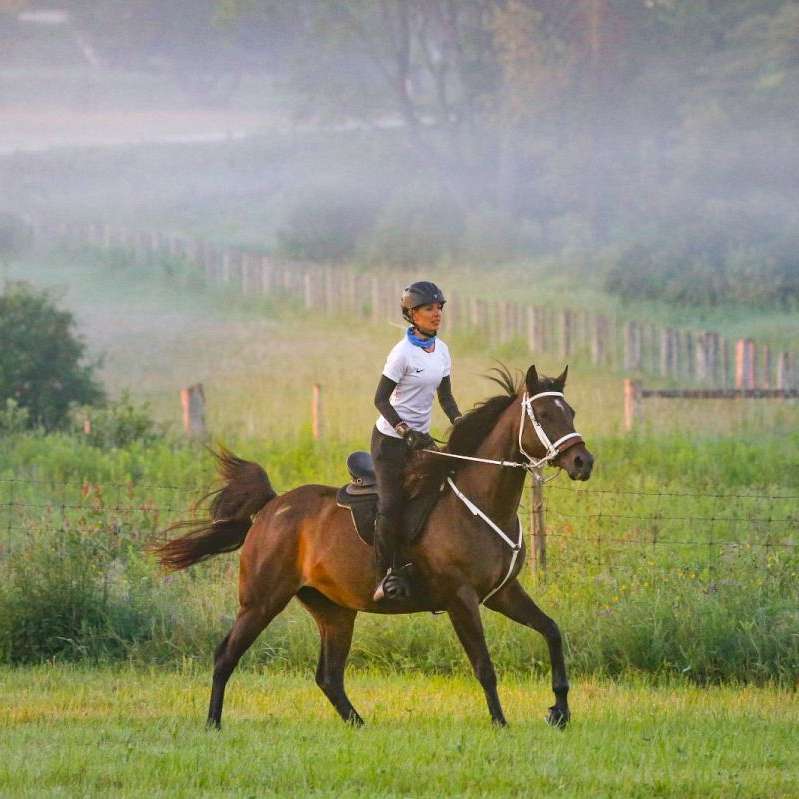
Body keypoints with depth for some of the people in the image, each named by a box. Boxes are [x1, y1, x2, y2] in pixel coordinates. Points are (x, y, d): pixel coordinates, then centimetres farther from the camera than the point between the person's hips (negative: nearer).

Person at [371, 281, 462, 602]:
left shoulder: (442, 350, 5)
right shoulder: (403, 352, -15)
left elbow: (445, 397, 12)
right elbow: (381, 399, -14)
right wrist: (405, 431, -25)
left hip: (420, 437, 7)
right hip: (391, 440, -7)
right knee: (391, 507, -16)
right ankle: (386, 575, -3)